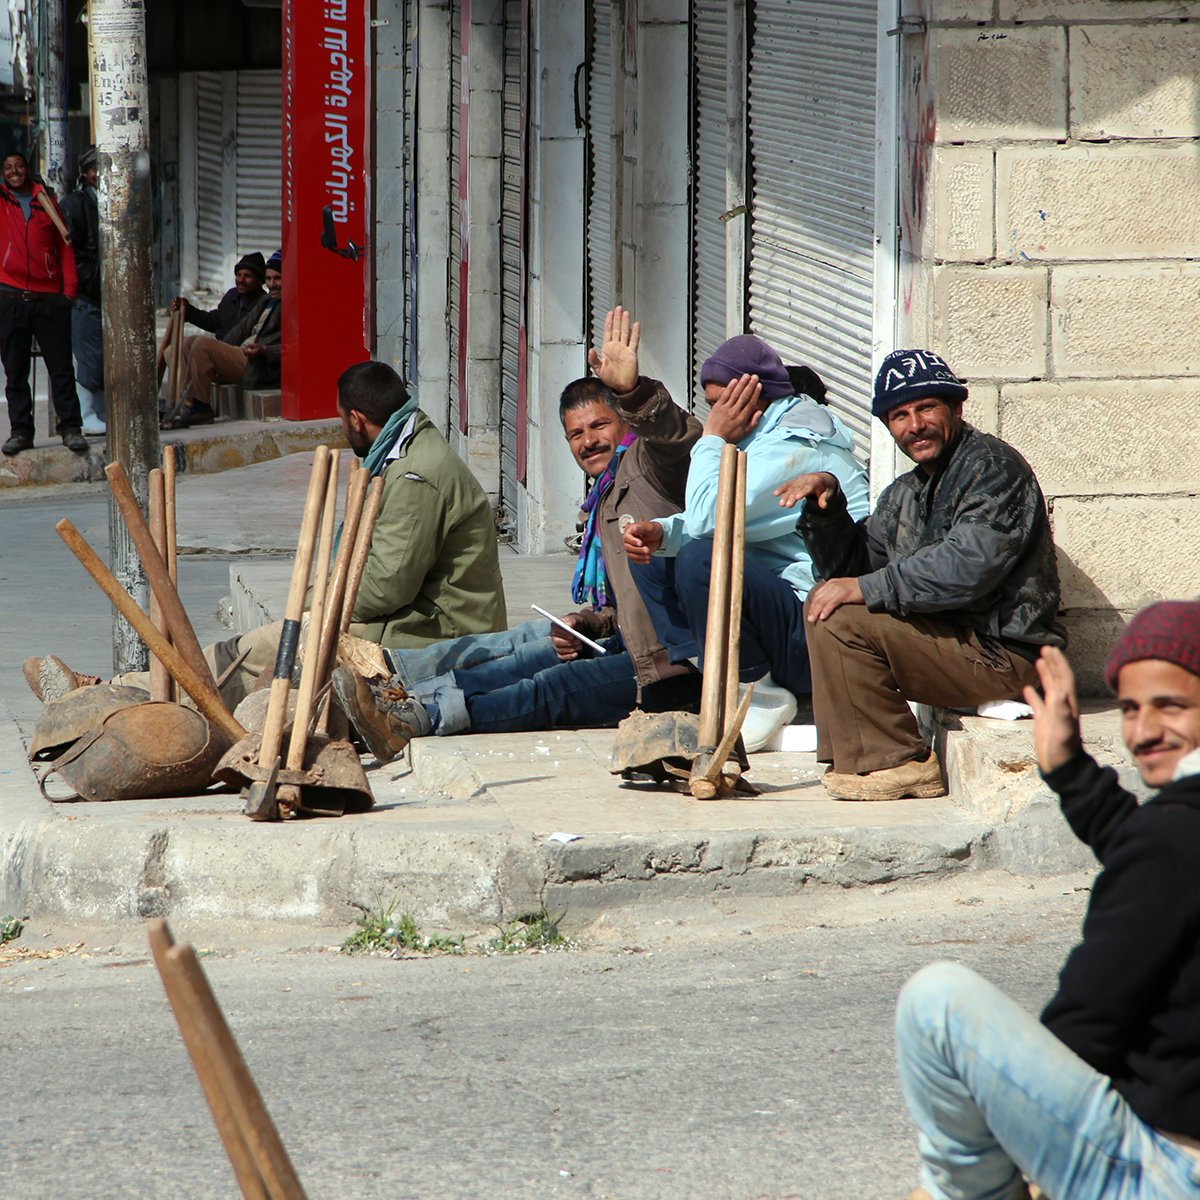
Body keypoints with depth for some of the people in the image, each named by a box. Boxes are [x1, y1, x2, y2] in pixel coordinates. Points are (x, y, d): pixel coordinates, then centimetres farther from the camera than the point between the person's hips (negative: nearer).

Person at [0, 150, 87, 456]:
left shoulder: (46, 202, 10)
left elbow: (64, 245, 9)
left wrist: (69, 286, 0)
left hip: (50, 297, 0)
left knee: (61, 367, 1)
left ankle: (71, 428, 4)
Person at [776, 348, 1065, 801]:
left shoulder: (991, 466, -11)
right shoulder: (906, 494, 17)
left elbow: (968, 567, -25)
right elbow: (851, 568, 17)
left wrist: (866, 589, -19)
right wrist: (826, 503, -1)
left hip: (1005, 656, -10)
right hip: (953, 640, 10)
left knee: (843, 622, -19)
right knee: (826, 598, 13)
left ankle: (897, 764, -11)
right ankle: (854, 756, 7)